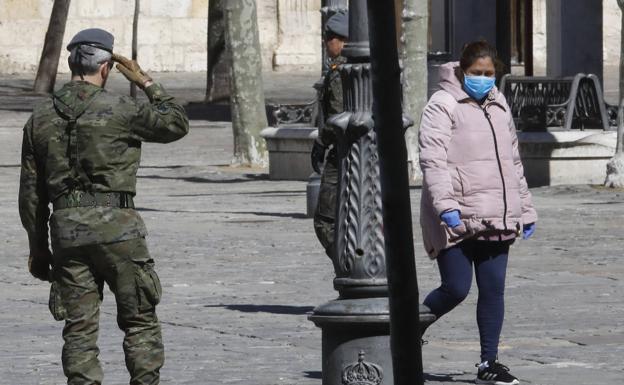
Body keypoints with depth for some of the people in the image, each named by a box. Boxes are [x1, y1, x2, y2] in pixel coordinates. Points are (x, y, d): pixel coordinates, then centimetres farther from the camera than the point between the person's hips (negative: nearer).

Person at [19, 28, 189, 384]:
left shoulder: (41, 118, 7)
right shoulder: (119, 109, -7)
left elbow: (31, 192, 10)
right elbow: (177, 124, 6)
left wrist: (38, 247, 18)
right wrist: (147, 83, 13)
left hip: (66, 227, 4)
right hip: (116, 225, -4)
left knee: (79, 328, 5)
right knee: (140, 321, 6)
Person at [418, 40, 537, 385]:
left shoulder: (499, 107, 18)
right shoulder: (443, 106, -4)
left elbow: (513, 161, 26)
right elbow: (432, 160, -14)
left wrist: (525, 210, 24)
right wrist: (446, 205, -25)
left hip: (495, 221, 6)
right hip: (456, 219, -6)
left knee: (493, 290, 4)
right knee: (456, 289, -7)